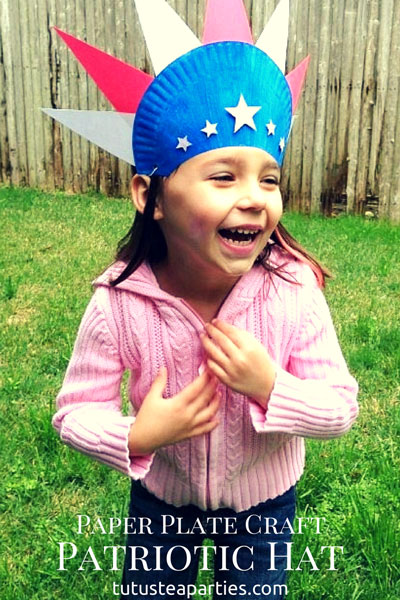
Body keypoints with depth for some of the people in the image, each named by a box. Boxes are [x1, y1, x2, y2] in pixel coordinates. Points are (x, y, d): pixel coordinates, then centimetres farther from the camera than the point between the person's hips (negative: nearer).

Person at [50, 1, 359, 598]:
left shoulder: (294, 294, -27)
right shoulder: (118, 304, -28)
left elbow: (342, 408, -18)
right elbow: (75, 410, -16)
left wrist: (272, 389, -35)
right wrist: (135, 439, -33)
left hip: (263, 501, 0)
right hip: (161, 498, 0)